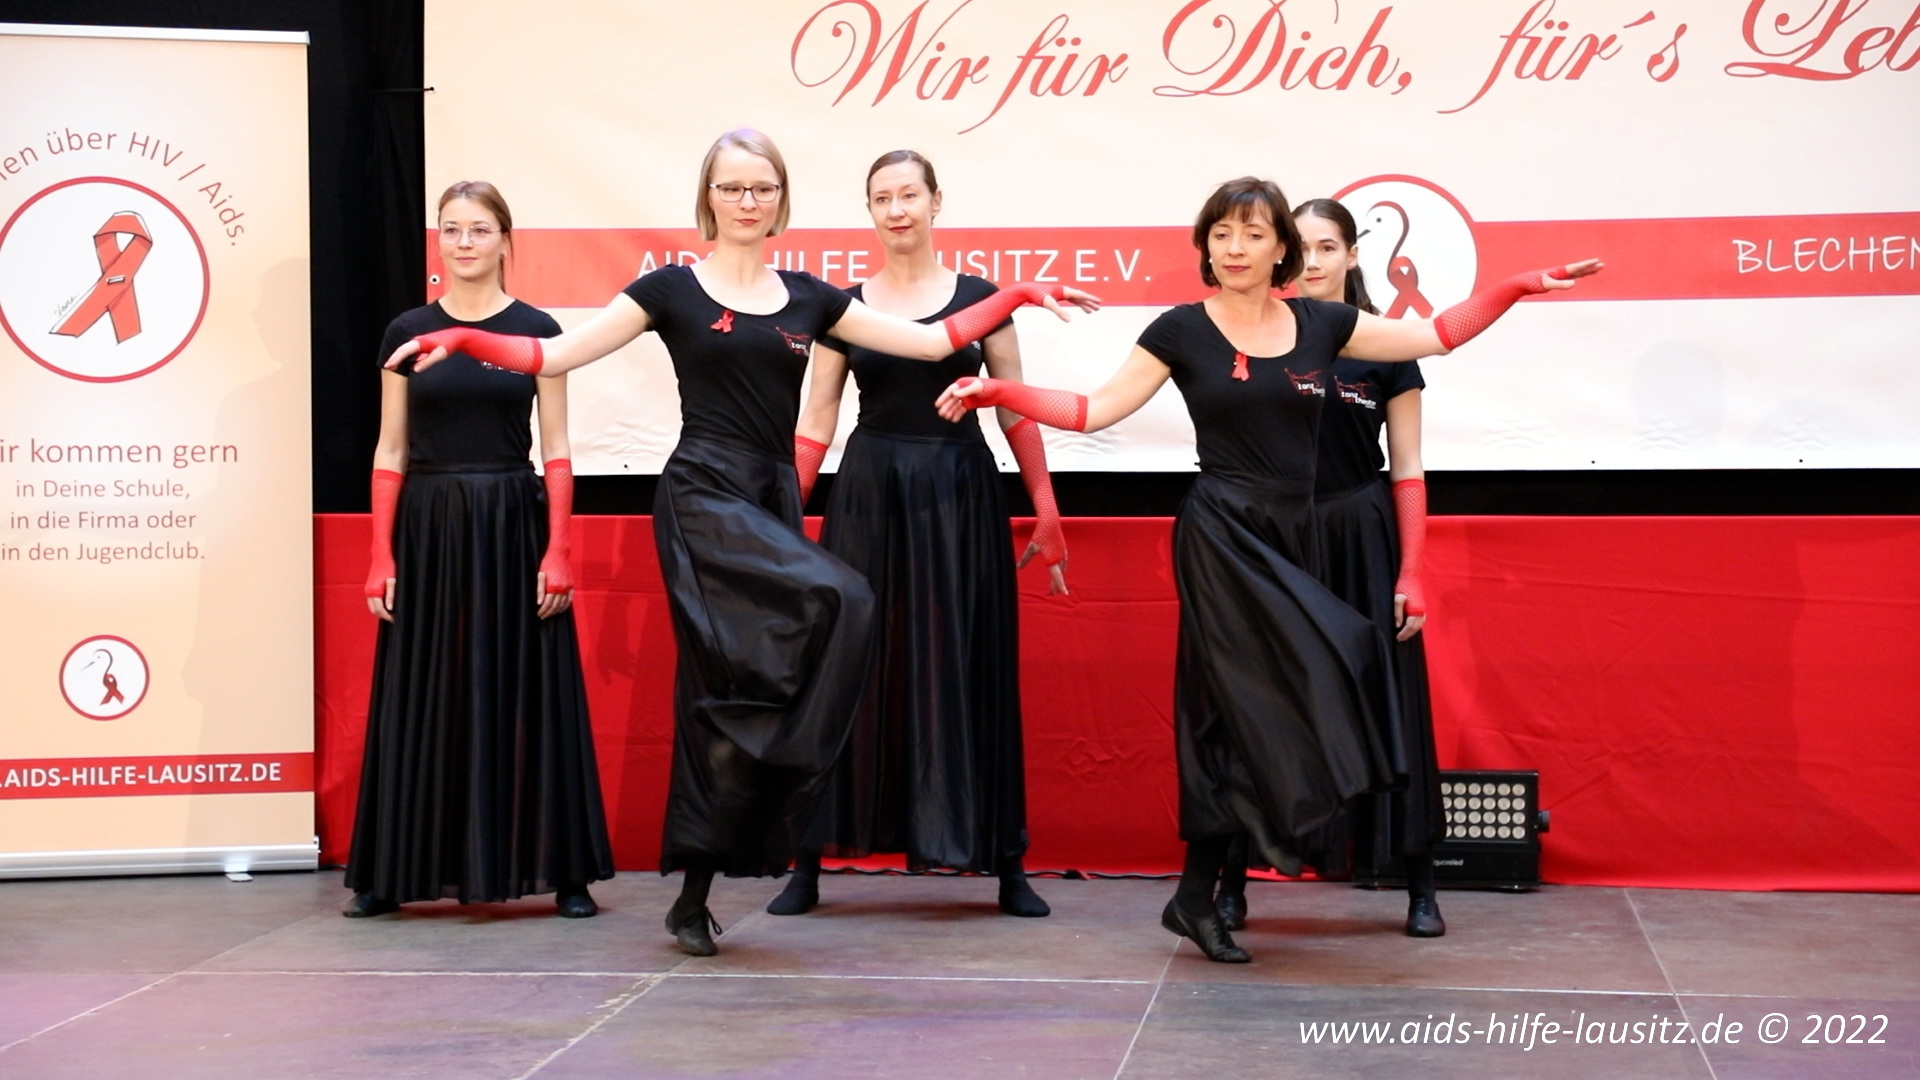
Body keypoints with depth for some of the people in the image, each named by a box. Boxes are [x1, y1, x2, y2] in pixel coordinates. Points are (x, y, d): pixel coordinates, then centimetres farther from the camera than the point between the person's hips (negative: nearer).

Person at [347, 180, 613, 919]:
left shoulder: (536, 329, 2)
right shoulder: (408, 332, 6)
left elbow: (556, 450, 0)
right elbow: (390, 451, 5)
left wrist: (558, 549, -8)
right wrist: (381, 555, -2)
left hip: (511, 525, -1)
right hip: (427, 527, 1)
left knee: (525, 694, 1)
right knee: (421, 698, 4)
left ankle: (562, 871, 8)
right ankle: (393, 873, 13)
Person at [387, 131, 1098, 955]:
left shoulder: (807, 299, 13)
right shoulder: (672, 290, 3)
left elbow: (932, 340, 14)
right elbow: (556, 354, 0)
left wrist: (1019, 296, 7)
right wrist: (460, 340, -14)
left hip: (772, 502, 4)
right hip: (702, 497, -4)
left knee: (730, 687, 4)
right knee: (838, 600, -28)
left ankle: (694, 896, 10)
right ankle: (776, 766, -15)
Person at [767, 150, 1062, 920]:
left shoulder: (979, 298, 4)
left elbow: (1017, 411, 4)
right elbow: (816, 419, 6)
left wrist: (1045, 508, -3)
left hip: (960, 494, 0)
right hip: (868, 494, 1)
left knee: (967, 668, 2)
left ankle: (1006, 864, 9)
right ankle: (811, 860, 7)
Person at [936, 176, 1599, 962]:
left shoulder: (1320, 325, 7)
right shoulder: (1182, 331, -1)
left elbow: (1435, 336, 12)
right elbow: (1096, 410, -2)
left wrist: (1516, 289, 5)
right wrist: (996, 393, -11)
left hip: (1289, 536, 4)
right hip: (1220, 534, -4)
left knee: (1236, 717, 5)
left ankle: (1197, 896, 11)